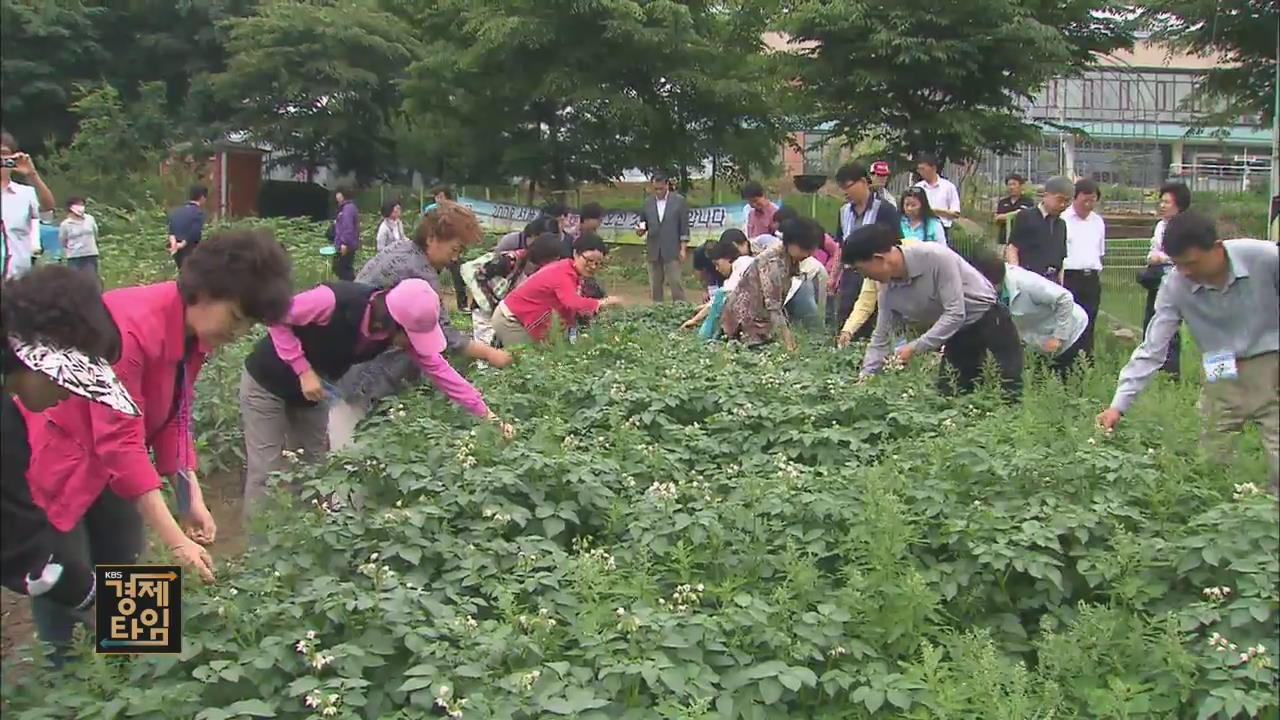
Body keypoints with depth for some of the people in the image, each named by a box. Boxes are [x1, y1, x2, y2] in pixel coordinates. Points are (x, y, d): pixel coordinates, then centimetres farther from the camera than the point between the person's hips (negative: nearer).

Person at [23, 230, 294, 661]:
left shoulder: (195, 331, -6)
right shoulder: (129, 327, -33)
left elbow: (174, 418, 1)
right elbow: (120, 443, -33)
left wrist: (192, 499, -9)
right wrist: (174, 539, -33)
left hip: (109, 463, 8)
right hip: (54, 462, -8)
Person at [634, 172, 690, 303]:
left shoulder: (679, 201, -1)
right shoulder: (648, 202, 8)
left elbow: (684, 227, -2)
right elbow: (643, 223, 14)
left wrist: (683, 249, -6)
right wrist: (640, 230, -9)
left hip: (672, 250, -4)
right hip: (653, 251, 4)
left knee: (675, 282, -6)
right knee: (655, 285, 7)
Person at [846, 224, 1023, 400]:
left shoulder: (935, 257, -29)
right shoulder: (887, 289, -7)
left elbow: (955, 313, -29)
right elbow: (880, 339, 1)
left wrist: (915, 348, -29)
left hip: (990, 323, -7)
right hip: (958, 333, 7)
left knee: (1009, 397, -10)